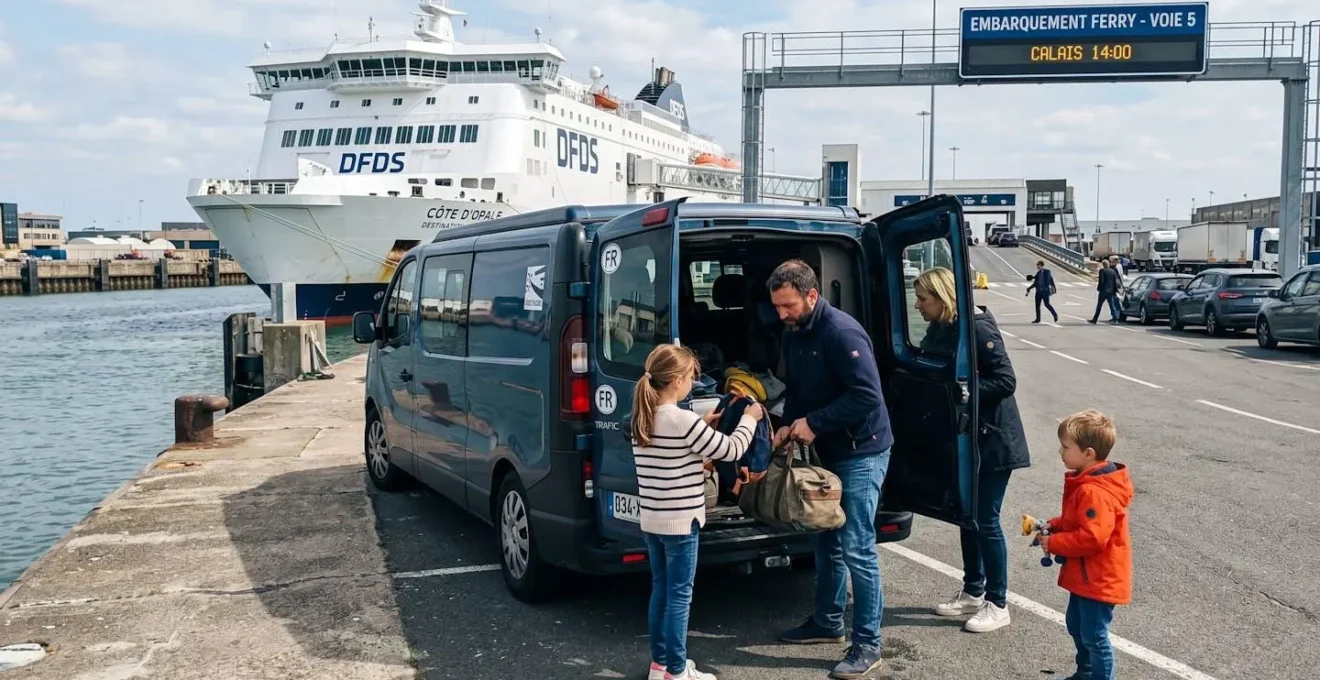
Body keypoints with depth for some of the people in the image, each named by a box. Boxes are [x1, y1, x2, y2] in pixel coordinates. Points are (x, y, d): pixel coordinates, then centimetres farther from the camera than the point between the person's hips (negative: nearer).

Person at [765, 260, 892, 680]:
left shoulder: (841, 332, -22)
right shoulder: (793, 334, 6)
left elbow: (867, 395, -27)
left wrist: (813, 423, -22)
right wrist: (787, 426, -1)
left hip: (861, 453, -9)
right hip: (827, 452, 9)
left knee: (857, 549, -7)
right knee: (825, 541, 18)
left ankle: (867, 646, 4)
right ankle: (828, 622, 33)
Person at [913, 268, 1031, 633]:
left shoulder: (979, 329, -20)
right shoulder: (938, 331, 5)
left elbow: (1006, 381, -22)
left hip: (991, 439, -8)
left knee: (986, 520, -1)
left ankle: (997, 605, 12)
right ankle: (973, 592, 31)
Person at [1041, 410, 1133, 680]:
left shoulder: (1095, 493, -29)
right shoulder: (1085, 482, 5)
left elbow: (1091, 538, -32)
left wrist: (1054, 543, -21)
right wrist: (1052, 526, 2)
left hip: (1098, 580, -11)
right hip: (1085, 576, 11)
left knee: (1094, 635, 0)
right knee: (1076, 625, 25)